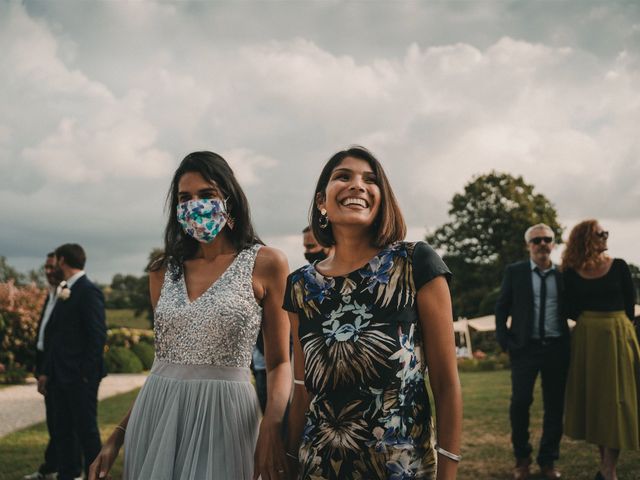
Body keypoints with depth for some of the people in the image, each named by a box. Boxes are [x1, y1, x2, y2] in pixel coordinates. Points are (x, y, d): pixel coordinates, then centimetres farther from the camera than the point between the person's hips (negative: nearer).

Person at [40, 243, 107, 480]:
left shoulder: (89, 291, -12)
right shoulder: (63, 292, 15)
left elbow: (98, 336, -16)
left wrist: (87, 374, -18)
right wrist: (47, 372, 14)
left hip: (80, 378, -9)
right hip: (61, 377, 9)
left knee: (86, 430, -1)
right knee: (62, 431, 12)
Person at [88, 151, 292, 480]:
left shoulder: (265, 264, -3)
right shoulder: (163, 272, 8)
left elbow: (279, 363, -2)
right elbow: (164, 360, 14)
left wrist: (272, 424, -20)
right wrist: (117, 437, 10)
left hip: (222, 415, -4)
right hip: (155, 415, 4)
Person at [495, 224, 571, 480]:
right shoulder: (514, 272, 4)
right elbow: (501, 308, 5)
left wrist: (572, 343, -1)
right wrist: (505, 342, -4)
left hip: (557, 349, 2)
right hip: (525, 348, -2)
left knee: (555, 406, 6)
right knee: (520, 402, -7)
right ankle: (521, 458, 13)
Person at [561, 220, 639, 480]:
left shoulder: (618, 266, -1)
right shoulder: (571, 273, 0)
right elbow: (571, 309, 4)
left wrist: (615, 324, 8)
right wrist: (591, 322, 3)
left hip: (617, 336, -1)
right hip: (587, 338, 1)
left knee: (615, 396, -3)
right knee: (592, 397, 6)